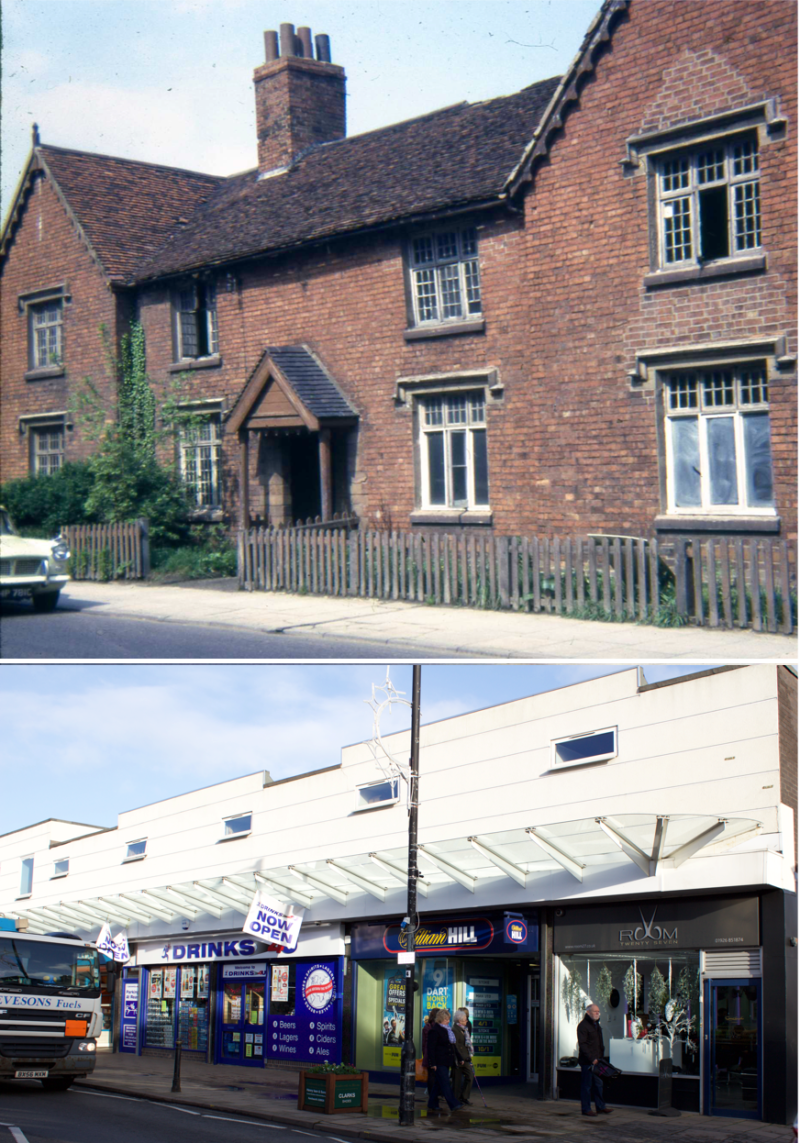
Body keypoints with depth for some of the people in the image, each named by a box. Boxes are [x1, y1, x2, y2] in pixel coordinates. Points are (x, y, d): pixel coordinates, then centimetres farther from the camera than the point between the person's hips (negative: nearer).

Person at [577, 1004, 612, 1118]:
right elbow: (582, 1044, -17)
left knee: (598, 1084, 12)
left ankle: (600, 1107, 19)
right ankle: (586, 1109, 4)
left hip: (597, 1060, 8)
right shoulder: (583, 1025, -11)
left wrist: (601, 1056, 14)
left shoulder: (596, 1024, 17)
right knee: (587, 1085, -2)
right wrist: (591, 1059, -21)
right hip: (587, 1061, -8)